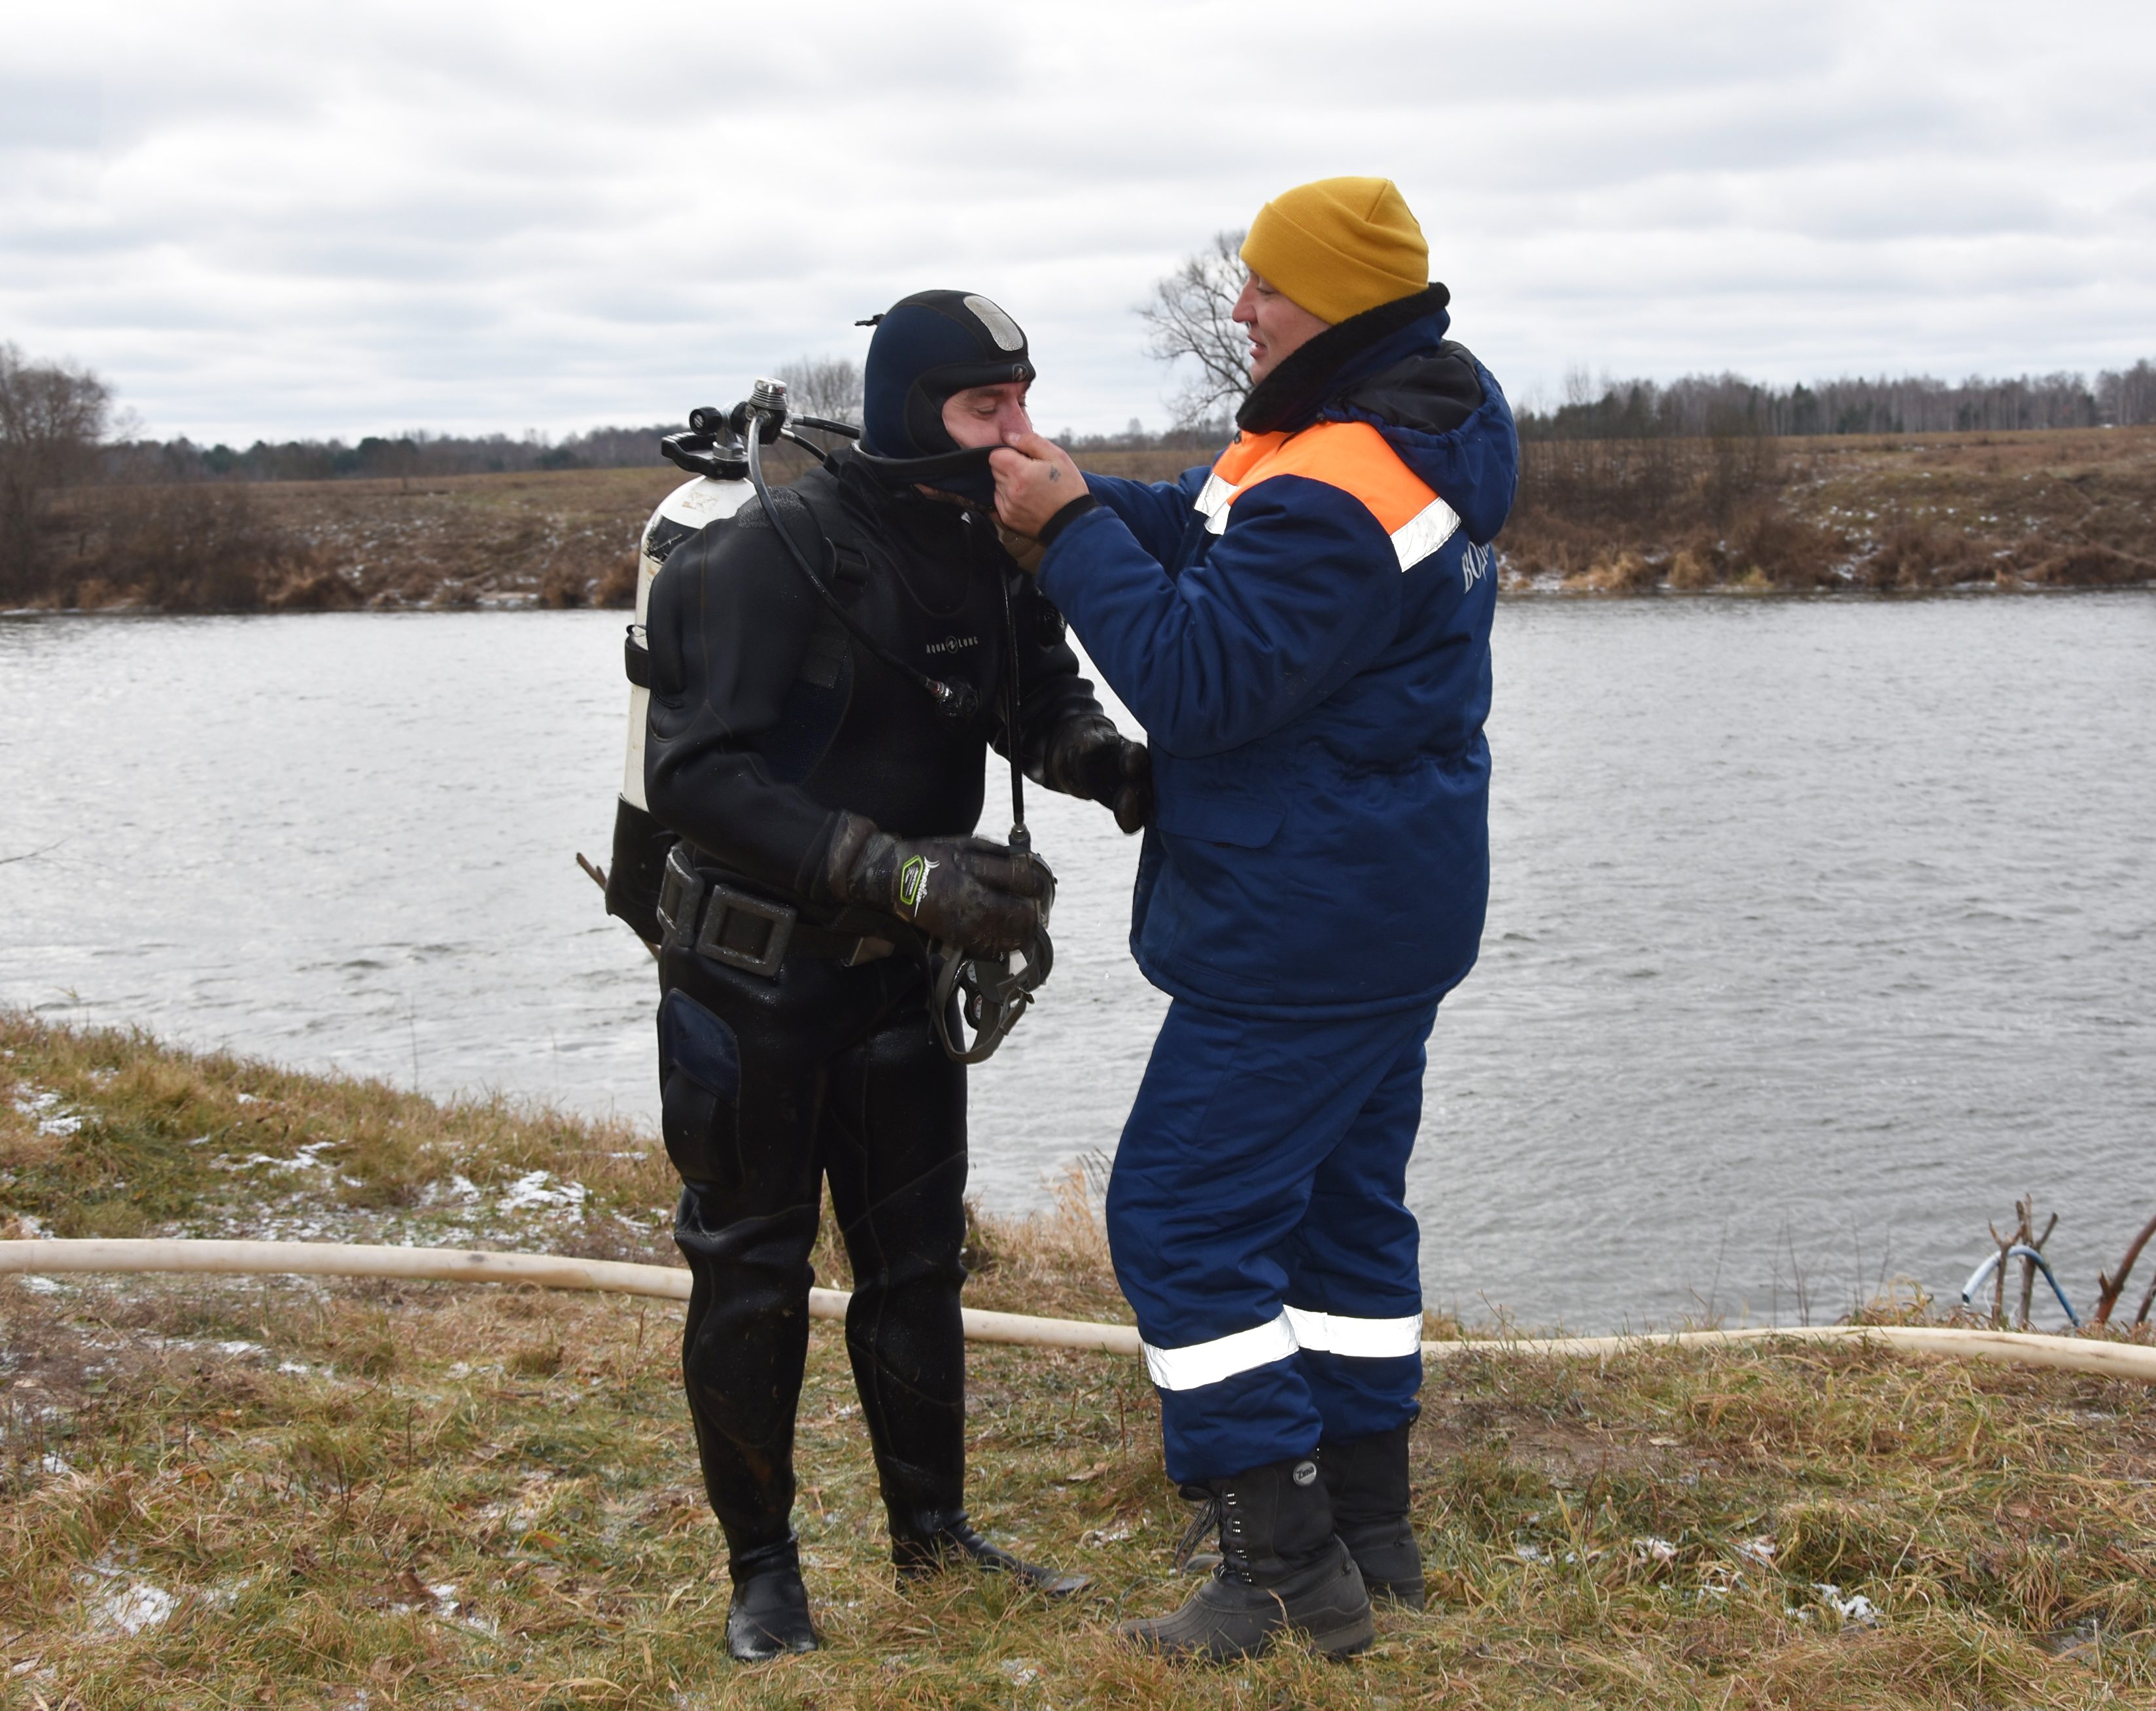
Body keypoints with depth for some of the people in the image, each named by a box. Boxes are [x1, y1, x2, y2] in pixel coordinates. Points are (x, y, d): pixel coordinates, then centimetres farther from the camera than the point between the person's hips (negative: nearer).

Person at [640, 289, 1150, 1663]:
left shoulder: (990, 553, -1)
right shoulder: (771, 555, -23)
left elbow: (1043, 700, -1)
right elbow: (697, 776, -28)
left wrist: (1114, 761, -25)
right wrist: (893, 867, -35)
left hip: (895, 972, 6)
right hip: (750, 980, -6)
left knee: (918, 1253, 15)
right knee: (751, 1272, 5)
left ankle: (932, 1526, 31)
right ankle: (763, 1564, 21)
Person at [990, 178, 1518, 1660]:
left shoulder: (1332, 496, -25)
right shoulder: (1422, 426, 9)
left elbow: (1198, 678, -25)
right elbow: (1212, 534, 12)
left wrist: (1071, 529, -17)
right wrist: (1091, 500, -3)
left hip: (1303, 937, -11)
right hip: (1394, 912, 11)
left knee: (1183, 1219, -4)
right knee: (1346, 1204, 18)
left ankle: (1290, 1577, 2)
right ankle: (1370, 1533, 28)